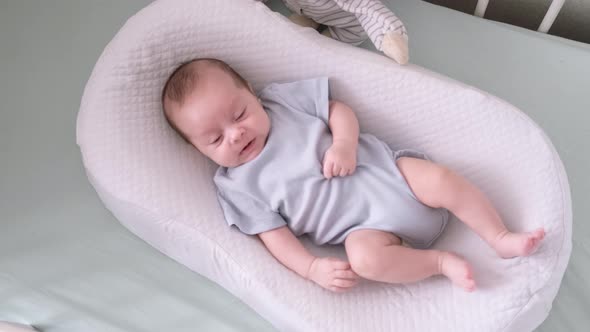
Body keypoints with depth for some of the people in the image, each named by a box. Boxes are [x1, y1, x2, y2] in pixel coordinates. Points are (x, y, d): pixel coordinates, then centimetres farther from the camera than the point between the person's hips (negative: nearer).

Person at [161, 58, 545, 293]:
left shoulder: (282, 97, 5)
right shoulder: (235, 186, 0)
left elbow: (340, 110, 6)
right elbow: (274, 234, -3)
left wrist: (344, 143, -15)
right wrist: (312, 268, -17)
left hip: (385, 169, 3)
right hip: (364, 225, -2)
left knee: (441, 179, -19)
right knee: (365, 256, -31)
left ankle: (502, 238, 2)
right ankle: (441, 261, -9)